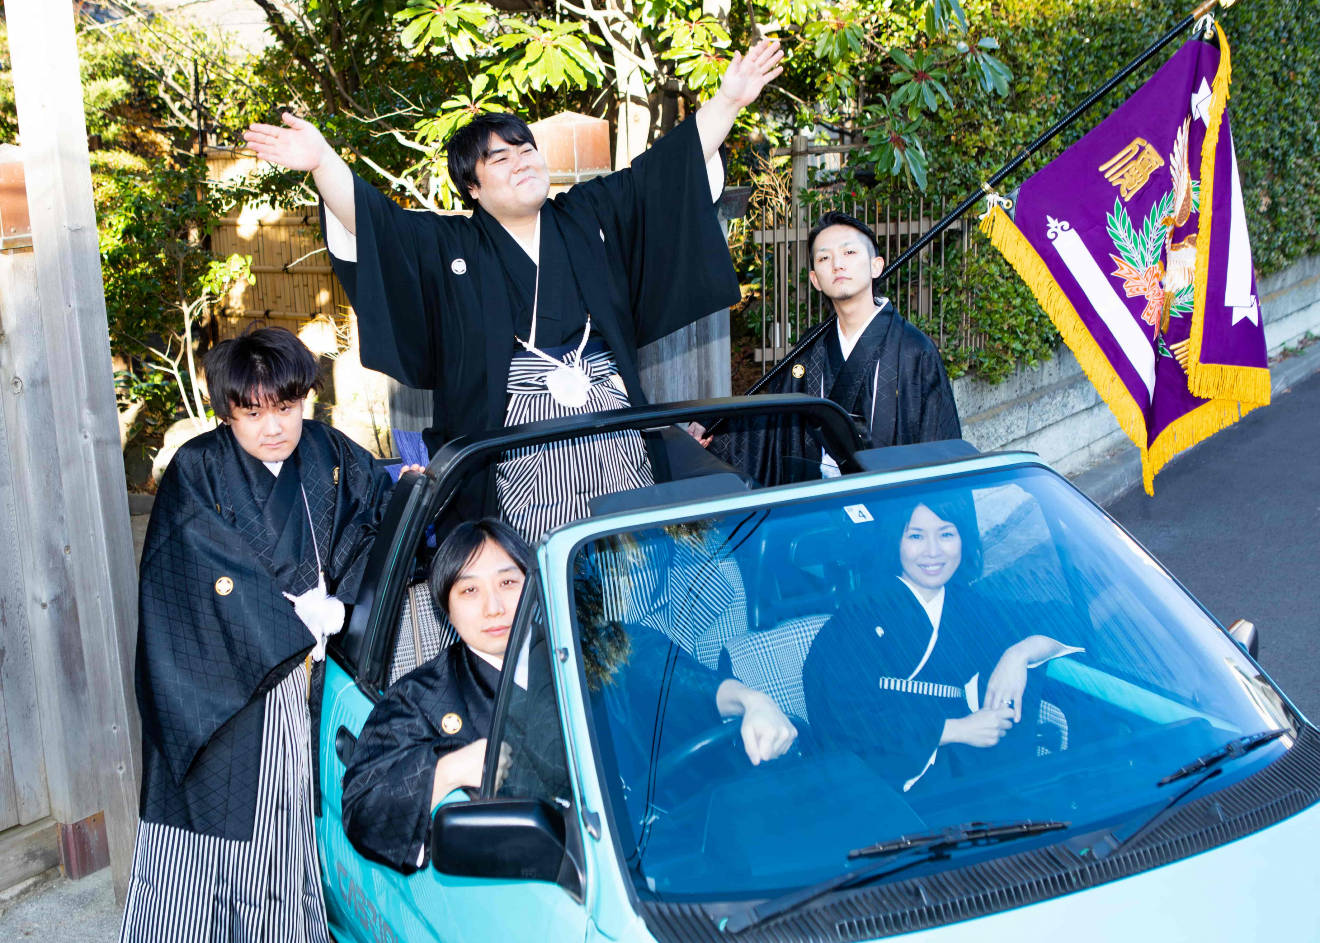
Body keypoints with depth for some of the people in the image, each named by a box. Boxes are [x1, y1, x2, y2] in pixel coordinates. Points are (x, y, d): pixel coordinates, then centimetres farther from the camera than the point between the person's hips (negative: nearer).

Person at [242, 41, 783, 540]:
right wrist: (322, 163, -25)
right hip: (520, 437, -3)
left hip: (615, 429, 3)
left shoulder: (590, 216, 13)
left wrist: (728, 100, 8)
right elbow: (371, 219, -7)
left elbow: (667, 166, 14)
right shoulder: (449, 247, 5)